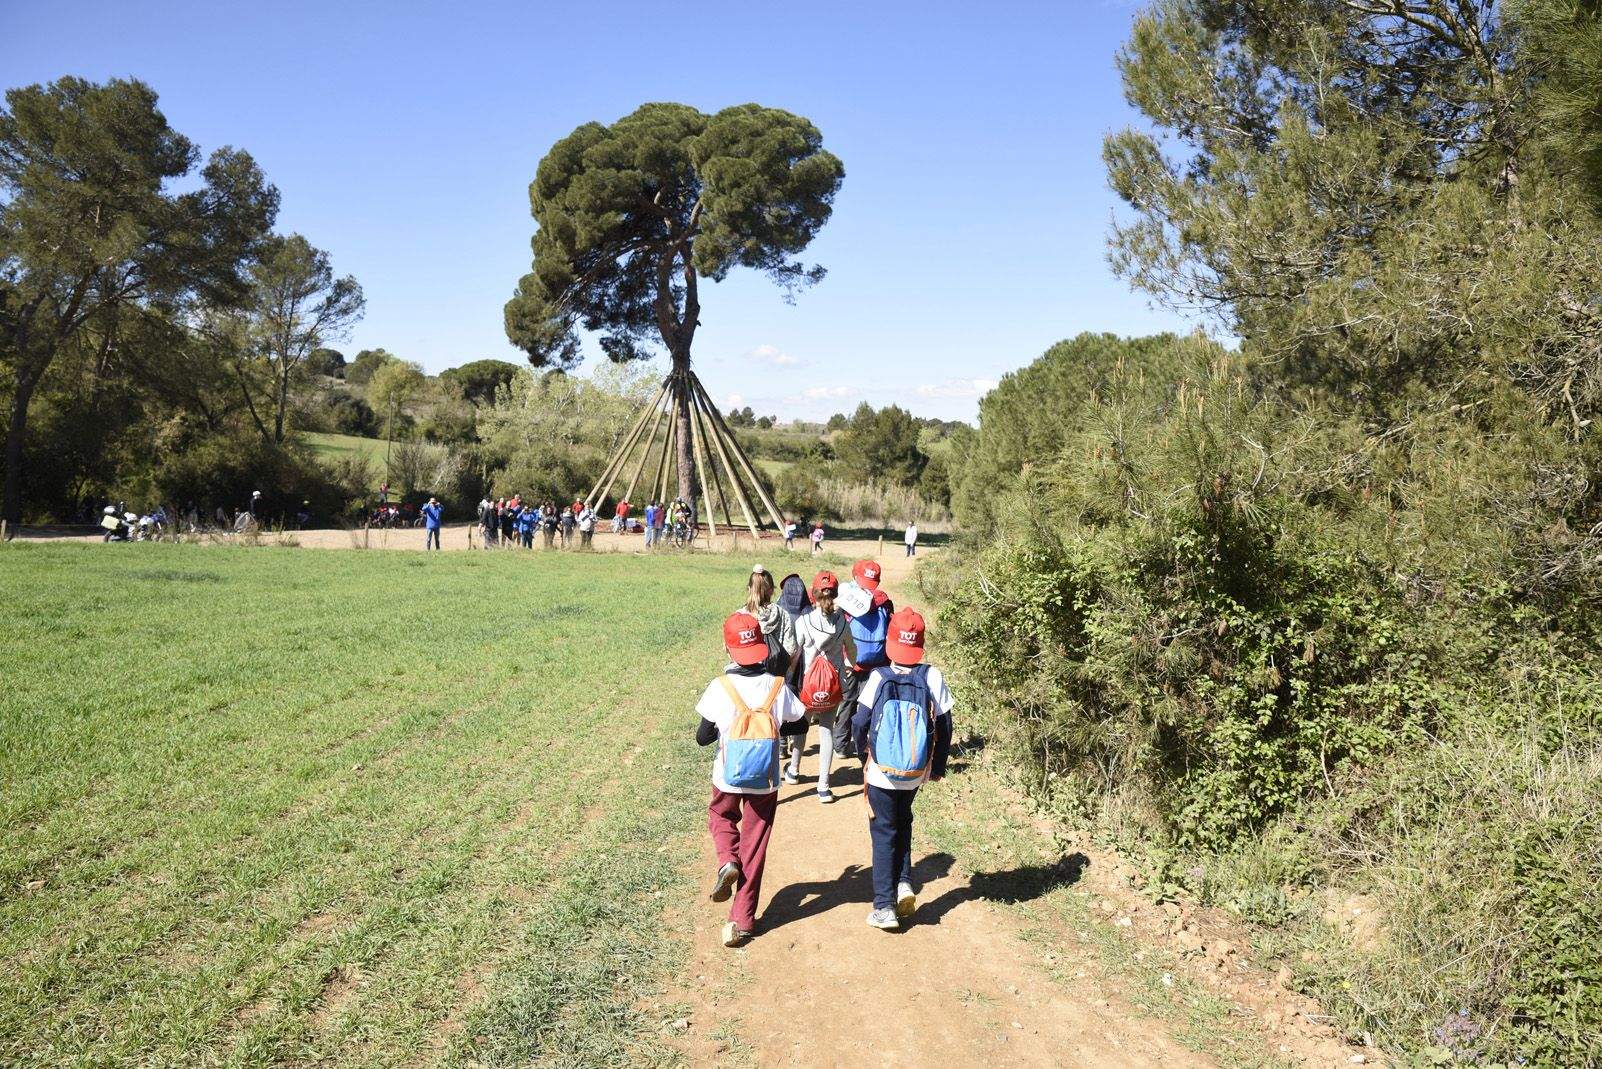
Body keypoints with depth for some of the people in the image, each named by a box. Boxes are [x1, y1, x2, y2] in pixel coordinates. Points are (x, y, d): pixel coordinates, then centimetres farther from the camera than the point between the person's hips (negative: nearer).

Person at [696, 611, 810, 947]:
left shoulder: (719, 688, -16)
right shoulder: (777, 688, -11)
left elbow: (702, 737, -8)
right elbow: (800, 724, 3)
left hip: (727, 780, -1)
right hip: (766, 783, 1)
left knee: (721, 818, 30)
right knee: (754, 849, 13)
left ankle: (727, 861, 2)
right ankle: (742, 921, 15)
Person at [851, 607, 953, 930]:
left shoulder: (879, 678, -15)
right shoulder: (933, 678, -10)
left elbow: (860, 722, -9)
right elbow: (944, 726, -3)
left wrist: (863, 748, 13)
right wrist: (938, 766, 12)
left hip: (881, 772, -2)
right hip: (916, 773, 2)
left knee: (884, 833, 9)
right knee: (903, 822, 26)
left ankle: (885, 907, 9)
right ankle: (904, 883, 12)